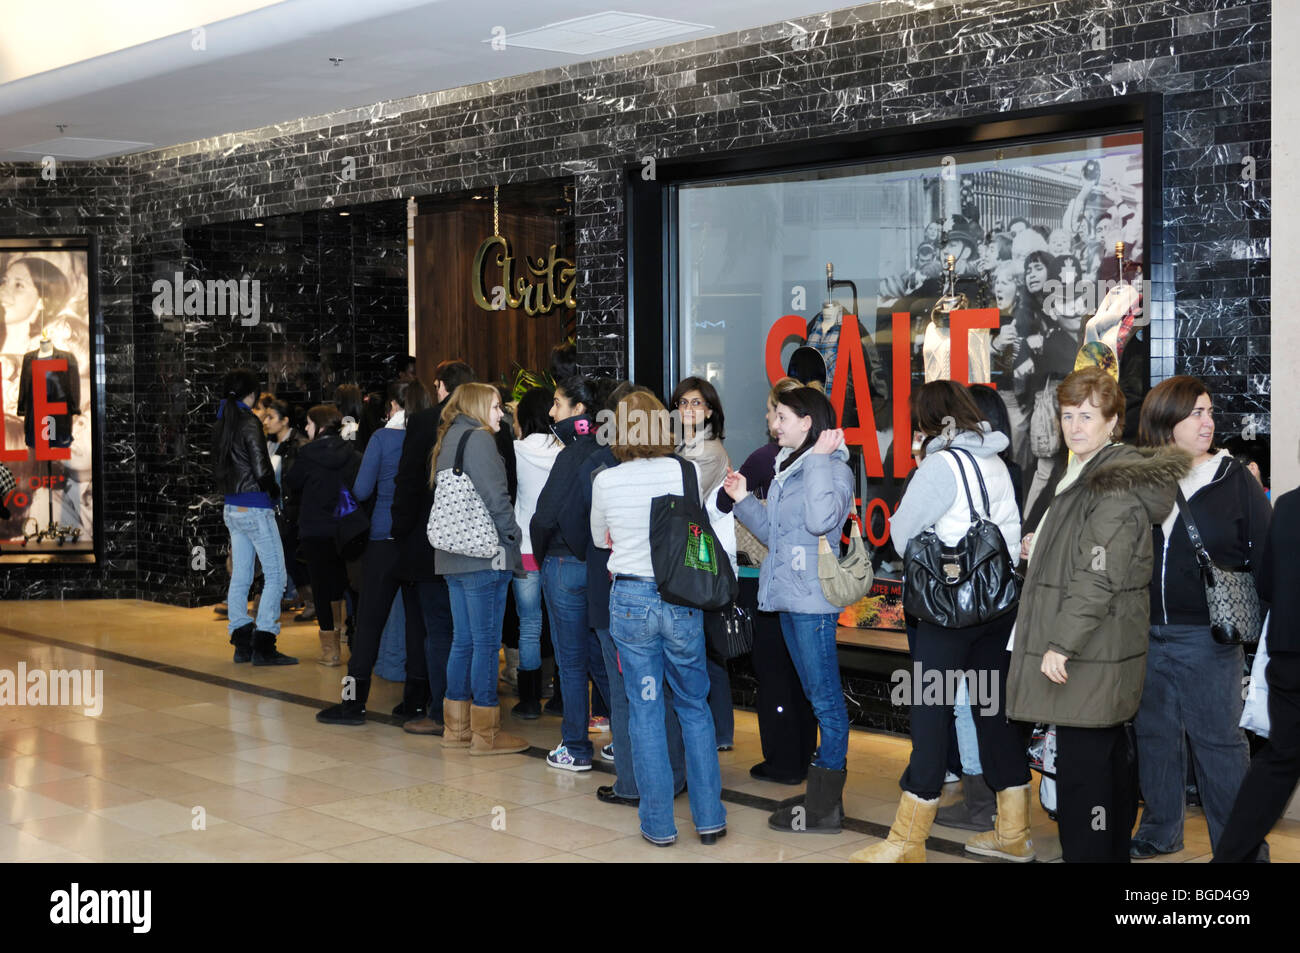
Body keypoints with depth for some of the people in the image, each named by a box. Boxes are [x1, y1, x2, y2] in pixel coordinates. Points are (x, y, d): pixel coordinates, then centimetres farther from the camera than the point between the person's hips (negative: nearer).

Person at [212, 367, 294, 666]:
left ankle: (241, 644, 14)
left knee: (240, 576, 11)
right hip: (255, 509, -8)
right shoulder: (249, 423, -15)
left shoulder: (221, 425, 10)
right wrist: (274, 491, -1)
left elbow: (218, 469, 15)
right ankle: (263, 646, -7)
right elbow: (261, 469, -18)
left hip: (232, 508, 8)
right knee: (275, 575, -4)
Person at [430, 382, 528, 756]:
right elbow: (496, 498, -16)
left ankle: (456, 726, 18)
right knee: (487, 641, -4)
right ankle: (485, 733, 0)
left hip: (453, 557, 9)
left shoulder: (447, 440, 17)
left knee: (463, 640, 13)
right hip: (484, 556, -9)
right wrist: (514, 544, -7)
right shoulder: (479, 438, -9)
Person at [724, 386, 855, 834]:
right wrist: (743, 500, 11)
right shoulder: (787, 467, 16)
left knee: (826, 699, -3)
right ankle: (821, 793, 25)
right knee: (817, 697, 16)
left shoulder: (833, 467, -11)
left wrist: (819, 460, -23)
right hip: (788, 596, 10)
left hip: (813, 600, -10)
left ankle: (826, 806, 2)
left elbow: (821, 520, -29)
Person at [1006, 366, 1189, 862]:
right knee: (1113, 753, 18)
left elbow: (1099, 577, -23)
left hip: (1090, 654, -11)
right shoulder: (1087, 475, 15)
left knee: (1082, 762, -6)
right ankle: (1116, 849, 30)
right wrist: (1041, 547, 13)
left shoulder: (1115, 487, -18)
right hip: (1104, 651, 11)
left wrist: (1061, 644, -22)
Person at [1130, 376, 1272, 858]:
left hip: (1208, 637, -3)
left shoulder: (1234, 479, -3)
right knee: (1155, 736, 15)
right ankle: (1160, 832, 30)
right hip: (1147, 634, 3)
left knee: (1219, 741, 2)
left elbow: (1266, 555, -2)